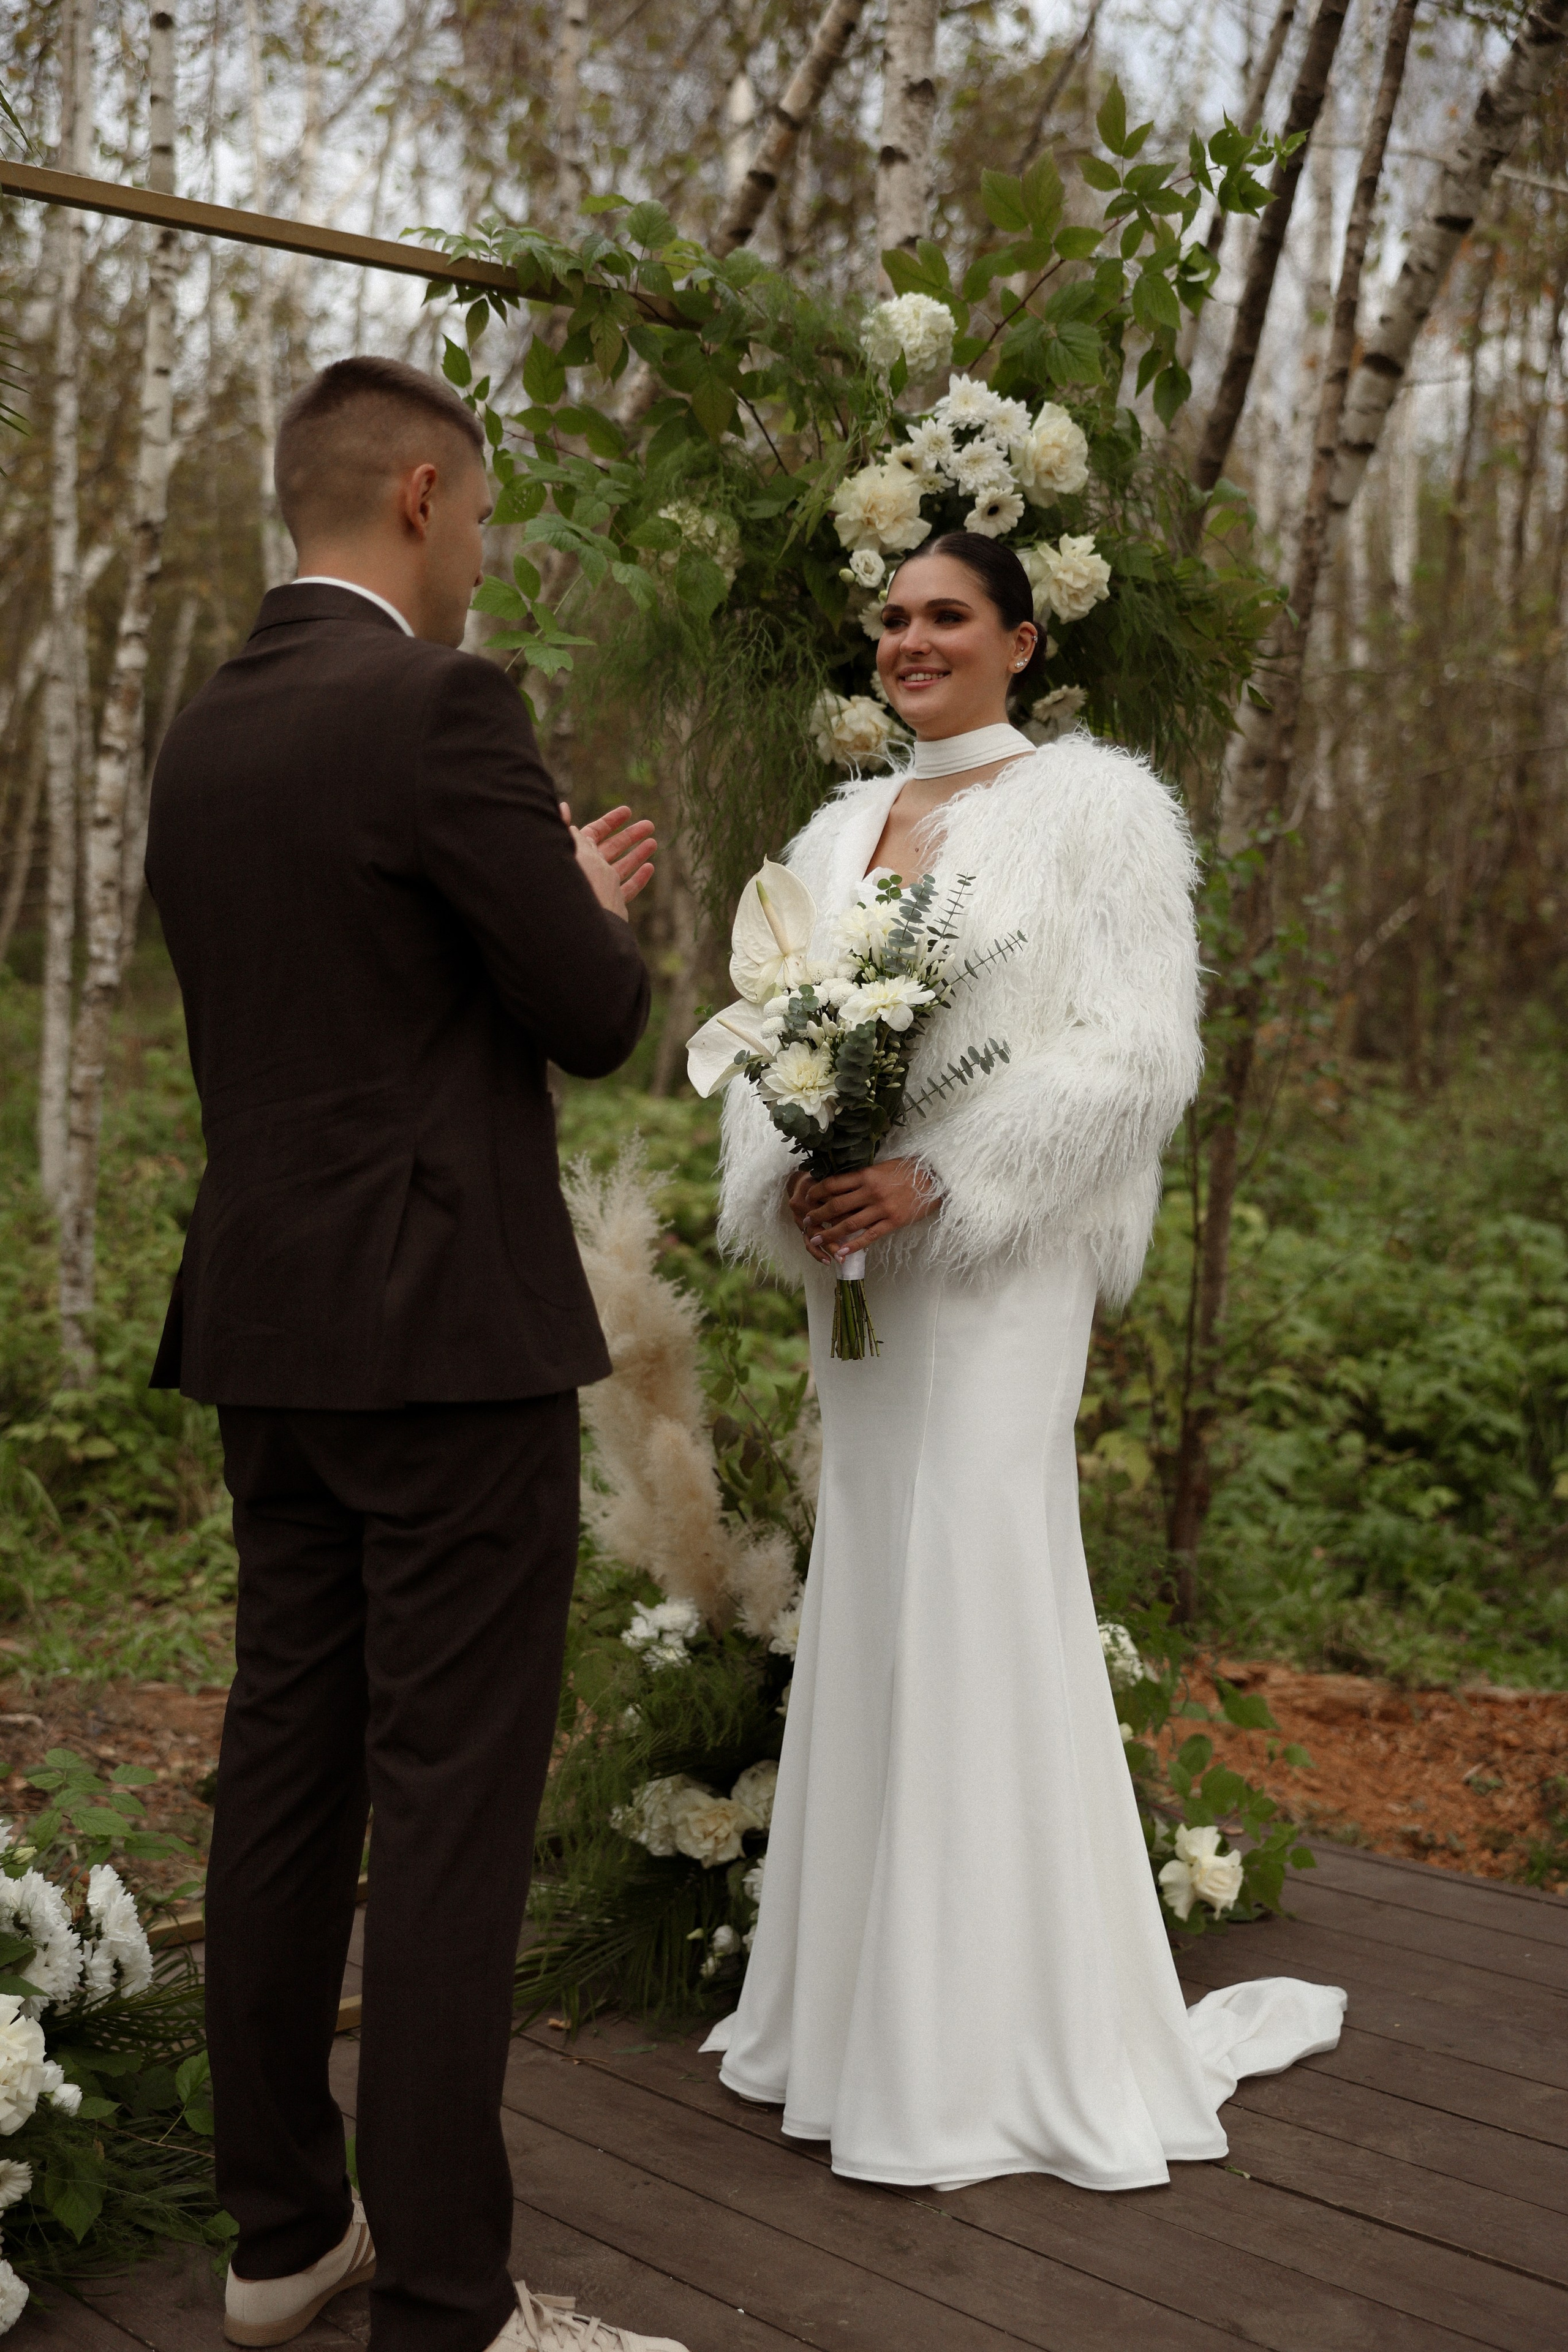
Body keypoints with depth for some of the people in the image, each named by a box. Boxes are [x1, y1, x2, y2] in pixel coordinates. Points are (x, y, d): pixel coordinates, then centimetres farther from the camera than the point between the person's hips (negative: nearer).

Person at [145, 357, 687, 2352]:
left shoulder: (201, 734, 12)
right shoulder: (441, 711, -14)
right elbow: (594, 1022, -11)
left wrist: (548, 897, 22)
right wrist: (589, 906, 10)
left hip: (265, 1327, 8)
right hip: (448, 1333, -8)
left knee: (286, 1767, 13)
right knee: (452, 1808, -2)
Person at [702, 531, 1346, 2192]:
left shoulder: (1092, 802, -3)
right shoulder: (842, 829, 15)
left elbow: (1137, 1052, -11)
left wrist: (937, 1180, -18)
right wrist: (788, 1181, -8)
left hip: (1000, 1263, -6)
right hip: (852, 1261, 6)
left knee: (977, 1602, -6)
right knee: (865, 1603, 10)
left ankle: (1000, 2043, 8)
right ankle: (869, 1992, 24)